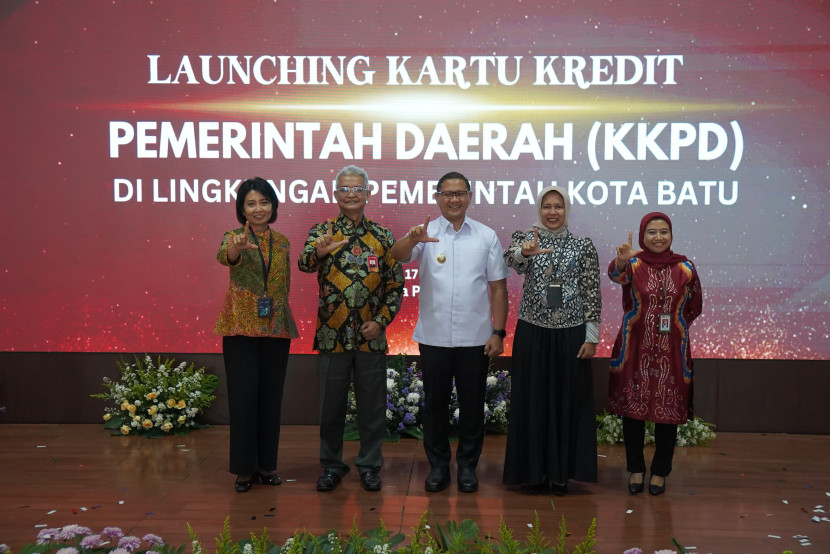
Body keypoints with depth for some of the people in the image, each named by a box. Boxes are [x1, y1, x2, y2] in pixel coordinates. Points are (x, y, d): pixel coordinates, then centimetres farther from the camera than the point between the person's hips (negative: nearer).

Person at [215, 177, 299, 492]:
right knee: (243, 397, -1)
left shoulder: (282, 242, 9)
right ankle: (244, 468, 11)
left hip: (276, 329, 4)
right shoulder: (234, 236, -3)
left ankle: (266, 465, 20)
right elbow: (224, 256, -27)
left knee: (271, 397, 8)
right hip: (241, 328, -3)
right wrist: (236, 247, -49)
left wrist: (283, 318, 8)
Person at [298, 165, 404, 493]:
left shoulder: (383, 237, 5)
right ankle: (332, 465, 26)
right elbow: (305, 265, -18)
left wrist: (381, 321, -6)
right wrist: (318, 252, -41)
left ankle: (370, 465, 25)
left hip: (371, 336, 1)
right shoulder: (322, 232, 1)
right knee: (331, 404, 9)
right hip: (332, 334, -1)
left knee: (372, 404, 9)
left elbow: (396, 284, 6)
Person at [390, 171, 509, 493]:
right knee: (435, 403, 9)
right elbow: (397, 256, -17)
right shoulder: (425, 234, 2)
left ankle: (467, 466, 23)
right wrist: (413, 239, -39)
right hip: (434, 337, 0)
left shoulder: (487, 236, 5)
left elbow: (498, 288, 4)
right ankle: (438, 466, 23)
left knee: (472, 405, 8)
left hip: (475, 338, 0)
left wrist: (498, 332, -2)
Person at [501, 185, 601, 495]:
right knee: (532, 400, 5)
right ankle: (535, 472, 17)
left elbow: (593, 293, 1)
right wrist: (525, 252, -44)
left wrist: (591, 336, -4)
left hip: (571, 333, 0)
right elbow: (511, 260, -21)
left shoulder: (583, 245, 3)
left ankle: (561, 472, 18)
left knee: (567, 400, 5)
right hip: (532, 332, 0)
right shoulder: (525, 238, 3)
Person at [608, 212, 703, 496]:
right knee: (632, 410, 6)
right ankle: (635, 469, 22)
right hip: (635, 351, -1)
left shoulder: (685, 268, 3)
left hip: (671, 352, 1)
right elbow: (616, 273, -28)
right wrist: (621, 259, -48)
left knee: (668, 412, 4)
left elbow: (694, 307, 15)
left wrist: (673, 325, 8)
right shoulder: (633, 263, -3)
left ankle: (660, 472, 22)